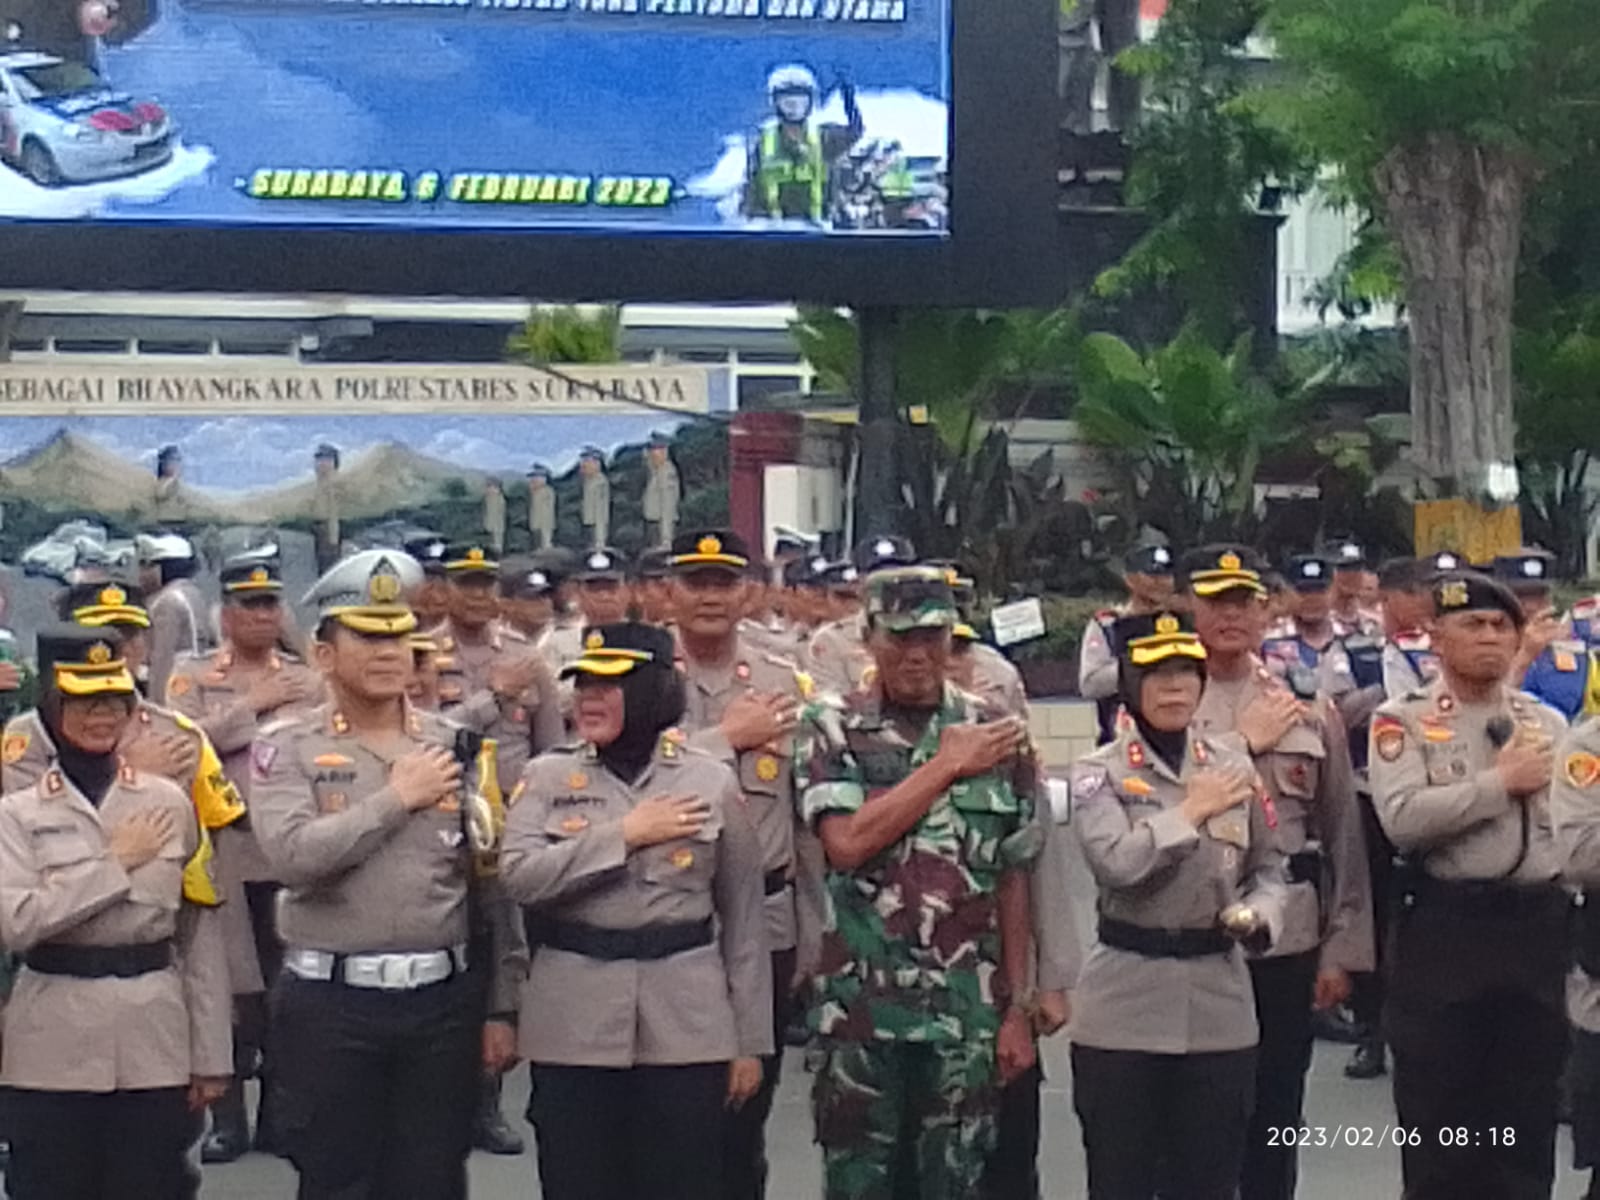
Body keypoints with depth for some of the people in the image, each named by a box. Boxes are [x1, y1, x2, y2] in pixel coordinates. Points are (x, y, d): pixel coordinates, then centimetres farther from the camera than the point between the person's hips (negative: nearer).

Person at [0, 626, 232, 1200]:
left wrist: (210, 1056, 5)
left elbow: (203, 937, 7)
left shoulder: (170, 803, 5)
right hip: (52, 1053, -1)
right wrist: (116, 863, -11)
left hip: (155, 1049, 1)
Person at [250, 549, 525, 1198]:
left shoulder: (456, 746, 7)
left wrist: (501, 1006, 4)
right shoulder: (287, 747, -1)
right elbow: (292, 855, -19)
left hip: (444, 1000, 2)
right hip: (329, 1004, -2)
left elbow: (494, 884, 7)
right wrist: (396, 797, -13)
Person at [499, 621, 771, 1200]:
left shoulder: (712, 781, 3)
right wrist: (623, 835, -13)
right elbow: (519, 876, -11)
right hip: (573, 1026, 0)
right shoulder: (547, 776, 4)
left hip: (686, 1026, 0)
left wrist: (750, 1039, 4)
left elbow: (743, 916, 5)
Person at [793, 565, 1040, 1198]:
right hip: (860, 1006, -2)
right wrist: (947, 766, -10)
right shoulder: (831, 727, -1)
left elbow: (1012, 882, 7)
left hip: (968, 1009, 2)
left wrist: (1018, 1008, 4)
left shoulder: (993, 735, 5)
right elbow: (848, 842, -16)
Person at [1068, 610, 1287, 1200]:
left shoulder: (1235, 764, 6)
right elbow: (1115, 865, -21)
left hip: (1220, 1004, 3)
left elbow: (1269, 868, 13)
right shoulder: (1098, 773, -5)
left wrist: (1258, 915, -8)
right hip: (1124, 1007, -3)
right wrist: (1191, 811, -13)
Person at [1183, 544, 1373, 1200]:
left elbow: (1344, 834, 7)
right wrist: (1244, 743, -13)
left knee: (1275, 1120, 12)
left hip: (1288, 942, 2)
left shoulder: (1310, 708, 5)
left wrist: (1344, 949, 4)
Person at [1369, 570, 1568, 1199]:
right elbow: (1403, 818, -19)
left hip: (1538, 928, 4)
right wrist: (1501, 782, -13)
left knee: (1527, 1112, 11)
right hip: (1443, 928, -4)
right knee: (1437, 1116, 5)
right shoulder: (1404, 720, -2)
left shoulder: (1548, 722, 11)